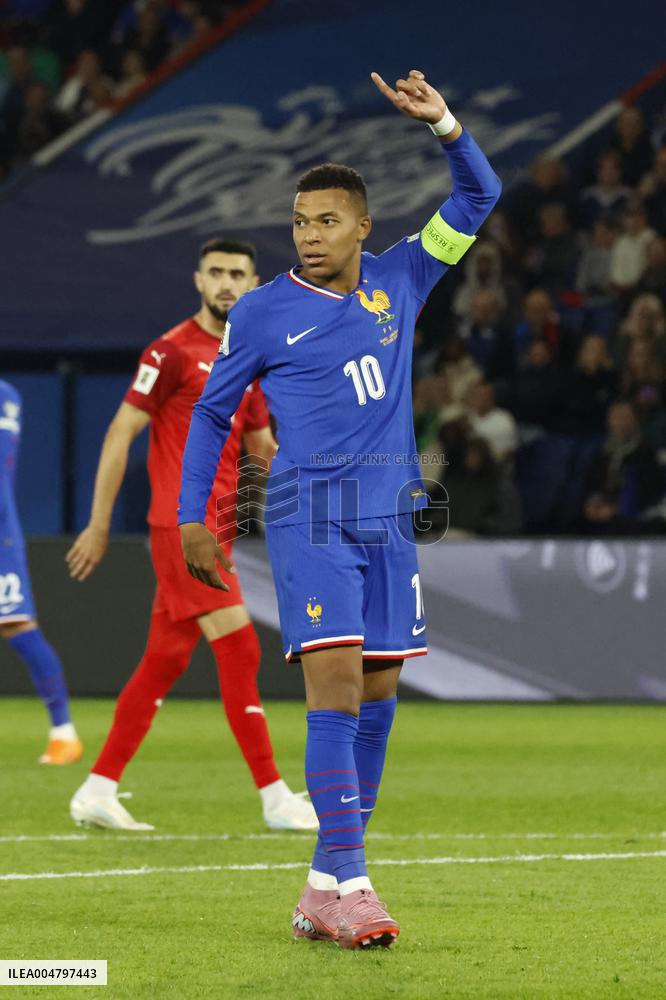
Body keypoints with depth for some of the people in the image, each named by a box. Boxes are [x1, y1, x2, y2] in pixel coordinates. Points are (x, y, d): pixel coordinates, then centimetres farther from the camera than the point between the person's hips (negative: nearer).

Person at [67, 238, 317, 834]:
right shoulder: (173, 352, -7)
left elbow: (264, 449, 25)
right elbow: (121, 433, -7)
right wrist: (100, 523, -9)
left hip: (212, 528, 8)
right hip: (182, 522, -8)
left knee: (166, 661, 9)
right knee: (238, 647, -13)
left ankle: (97, 792, 15)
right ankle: (275, 799, -12)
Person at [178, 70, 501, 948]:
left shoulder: (397, 282, 9)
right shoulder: (263, 313, 0)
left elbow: (477, 199, 10)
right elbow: (211, 412, 10)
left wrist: (444, 125, -6)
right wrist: (191, 517, 6)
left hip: (389, 515, 5)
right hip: (311, 516, -5)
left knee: (377, 695, 3)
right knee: (336, 685, -17)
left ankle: (327, 889, 9)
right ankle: (346, 884, -20)